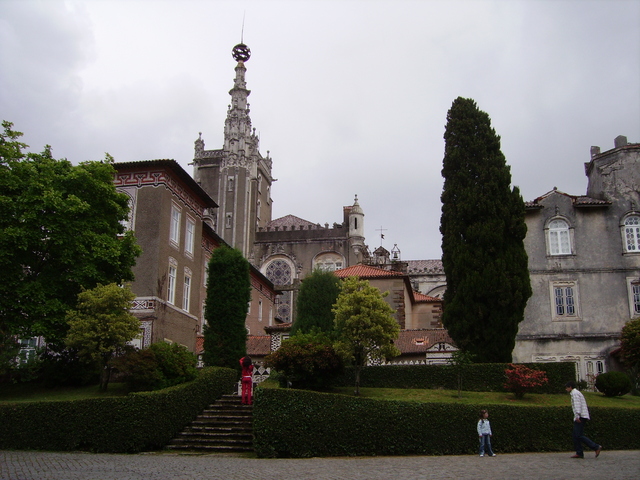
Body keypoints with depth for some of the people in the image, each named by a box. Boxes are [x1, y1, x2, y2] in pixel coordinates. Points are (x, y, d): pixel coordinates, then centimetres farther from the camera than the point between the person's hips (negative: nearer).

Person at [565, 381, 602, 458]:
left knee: (579, 435, -13)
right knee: (576, 436, 7)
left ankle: (596, 447, -14)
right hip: (580, 417, 10)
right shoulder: (577, 393, 24)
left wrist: (577, 416, -26)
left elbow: (577, 404, -18)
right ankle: (579, 453, 4)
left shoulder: (575, 393, -6)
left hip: (580, 417, -10)